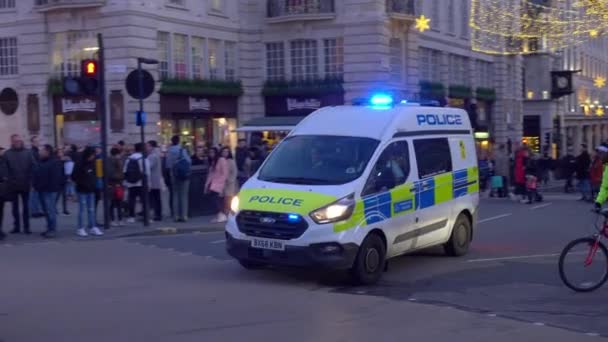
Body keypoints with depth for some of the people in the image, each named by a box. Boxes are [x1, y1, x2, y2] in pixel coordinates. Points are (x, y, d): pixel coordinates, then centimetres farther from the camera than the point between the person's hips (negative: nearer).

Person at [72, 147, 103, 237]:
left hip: (91, 190, 6)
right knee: (82, 210, -1)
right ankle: (80, 229, 5)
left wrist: (94, 184, 7)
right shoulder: (79, 164, -11)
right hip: (82, 191, -6)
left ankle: (92, 227, 13)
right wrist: (83, 184, -13)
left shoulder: (92, 163, 7)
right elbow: (74, 177, -12)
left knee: (91, 210, 8)